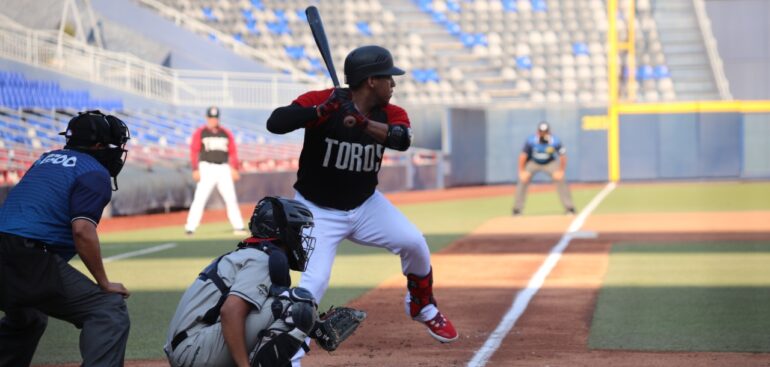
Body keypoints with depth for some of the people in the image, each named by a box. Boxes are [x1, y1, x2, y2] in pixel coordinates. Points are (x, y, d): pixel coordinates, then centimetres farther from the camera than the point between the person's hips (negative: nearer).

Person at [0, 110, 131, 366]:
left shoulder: (47, 159, 23)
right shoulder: (95, 173, -2)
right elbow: (82, 230, -13)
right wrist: (104, 283, -7)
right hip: (30, 260, -9)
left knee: (26, 319, 34)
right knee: (109, 309, -8)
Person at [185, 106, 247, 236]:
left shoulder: (226, 133, 12)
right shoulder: (200, 133, 3)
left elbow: (232, 152, 13)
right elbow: (194, 152, -1)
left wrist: (234, 169, 2)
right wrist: (195, 170, -11)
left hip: (224, 169, 3)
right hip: (207, 168, -3)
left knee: (231, 199, 3)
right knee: (200, 199, -11)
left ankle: (238, 227, 9)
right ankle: (190, 228, -12)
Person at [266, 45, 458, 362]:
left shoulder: (391, 114, -7)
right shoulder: (321, 101, -20)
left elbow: (401, 140, -30)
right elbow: (275, 123, -32)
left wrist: (363, 123, -44)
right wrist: (320, 111, -41)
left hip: (366, 205, 5)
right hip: (318, 211, -4)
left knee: (414, 243, -7)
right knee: (314, 282, -19)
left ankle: (422, 307, 20)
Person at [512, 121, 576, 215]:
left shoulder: (555, 142, -27)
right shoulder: (531, 141, -29)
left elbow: (563, 156, -17)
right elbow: (523, 156, -21)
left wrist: (560, 171, -20)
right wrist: (522, 171, -23)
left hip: (550, 163, 0)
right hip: (533, 163, 0)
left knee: (561, 179, -14)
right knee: (523, 180, -17)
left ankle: (569, 207, -3)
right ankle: (517, 208, -6)